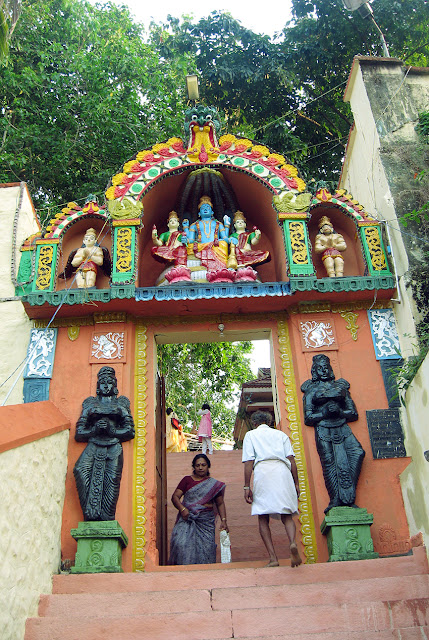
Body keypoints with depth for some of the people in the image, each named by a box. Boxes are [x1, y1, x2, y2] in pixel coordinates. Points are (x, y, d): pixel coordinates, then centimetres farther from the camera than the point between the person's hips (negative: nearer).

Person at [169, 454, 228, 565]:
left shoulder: (215, 484, 14)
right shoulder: (187, 480, 12)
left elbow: (220, 503, 17)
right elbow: (175, 496, 5)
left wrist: (223, 520, 3)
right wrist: (182, 509, -13)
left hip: (206, 521, 0)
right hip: (187, 518, 0)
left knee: (206, 546, -12)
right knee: (181, 543, -19)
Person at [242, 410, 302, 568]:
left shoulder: (250, 435, 18)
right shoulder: (281, 434, 24)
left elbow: (249, 462, 5)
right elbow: (291, 459, 12)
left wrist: (247, 486, 2)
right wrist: (296, 483, 13)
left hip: (262, 471, -2)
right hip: (282, 472, 2)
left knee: (263, 518, 3)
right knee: (286, 516, 5)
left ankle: (273, 558, -7)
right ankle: (293, 542, -24)